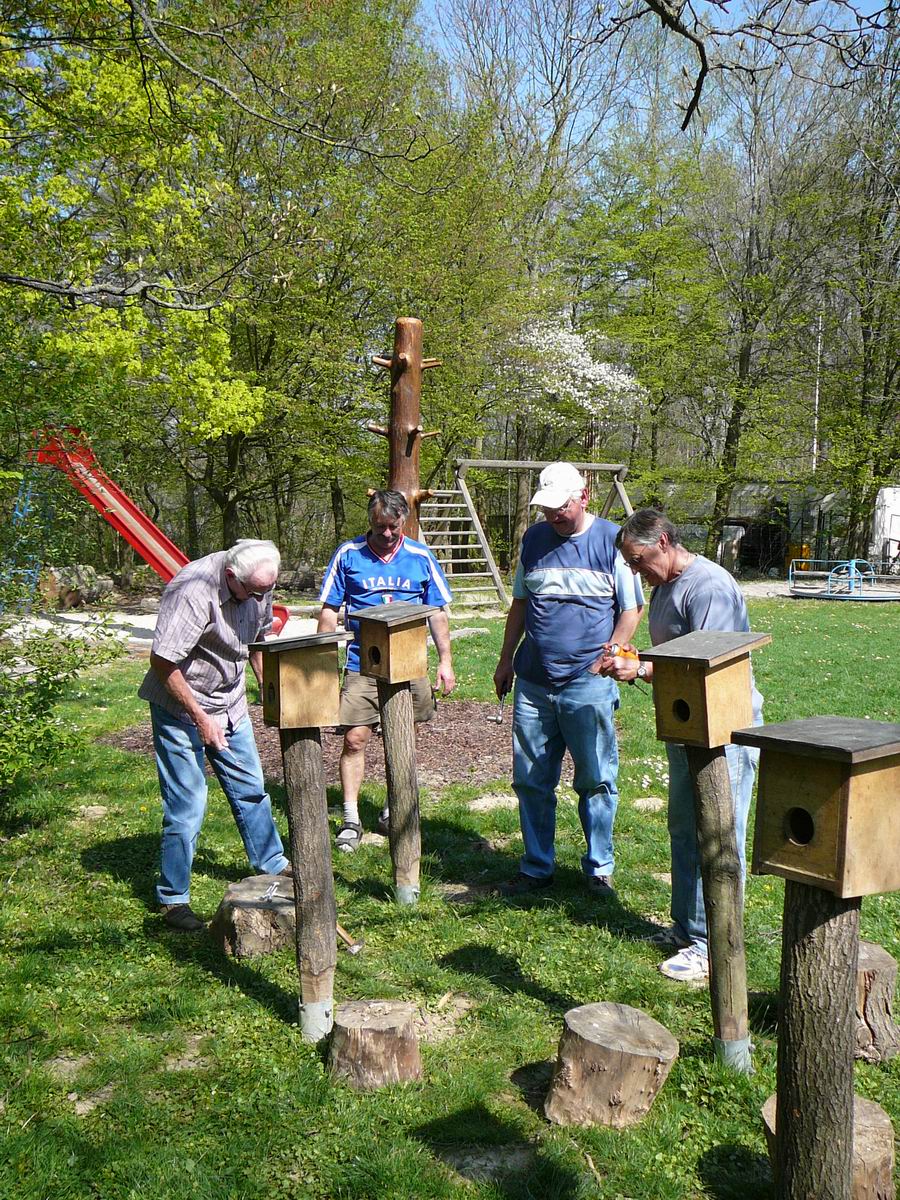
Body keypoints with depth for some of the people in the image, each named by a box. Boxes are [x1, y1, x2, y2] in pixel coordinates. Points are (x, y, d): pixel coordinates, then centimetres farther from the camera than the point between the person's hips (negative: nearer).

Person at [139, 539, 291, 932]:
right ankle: (173, 899, 8)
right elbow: (162, 662, -27)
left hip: (230, 702, 7)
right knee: (187, 803, -6)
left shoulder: (258, 585, -5)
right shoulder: (194, 591, -30)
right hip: (181, 706, -7)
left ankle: (271, 864, 34)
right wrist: (199, 717, -22)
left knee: (250, 788, 16)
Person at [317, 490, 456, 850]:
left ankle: (392, 812, 25)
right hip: (361, 666, -2)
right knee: (354, 739, -7)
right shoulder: (348, 555, 2)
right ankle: (351, 819, 3)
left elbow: (438, 613, 10)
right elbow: (328, 610, 6)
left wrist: (445, 661, 5)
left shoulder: (421, 557, 5)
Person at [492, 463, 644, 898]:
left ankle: (599, 868, 20)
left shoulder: (611, 540, -3)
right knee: (530, 781, 9)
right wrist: (506, 659, 15)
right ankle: (536, 867, 22)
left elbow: (632, 609, -1)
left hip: (588, 684, -4)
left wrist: (604, 661, -10)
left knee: (595, 781, 4)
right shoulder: (533, 539, 10)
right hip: (532, 682, 4)